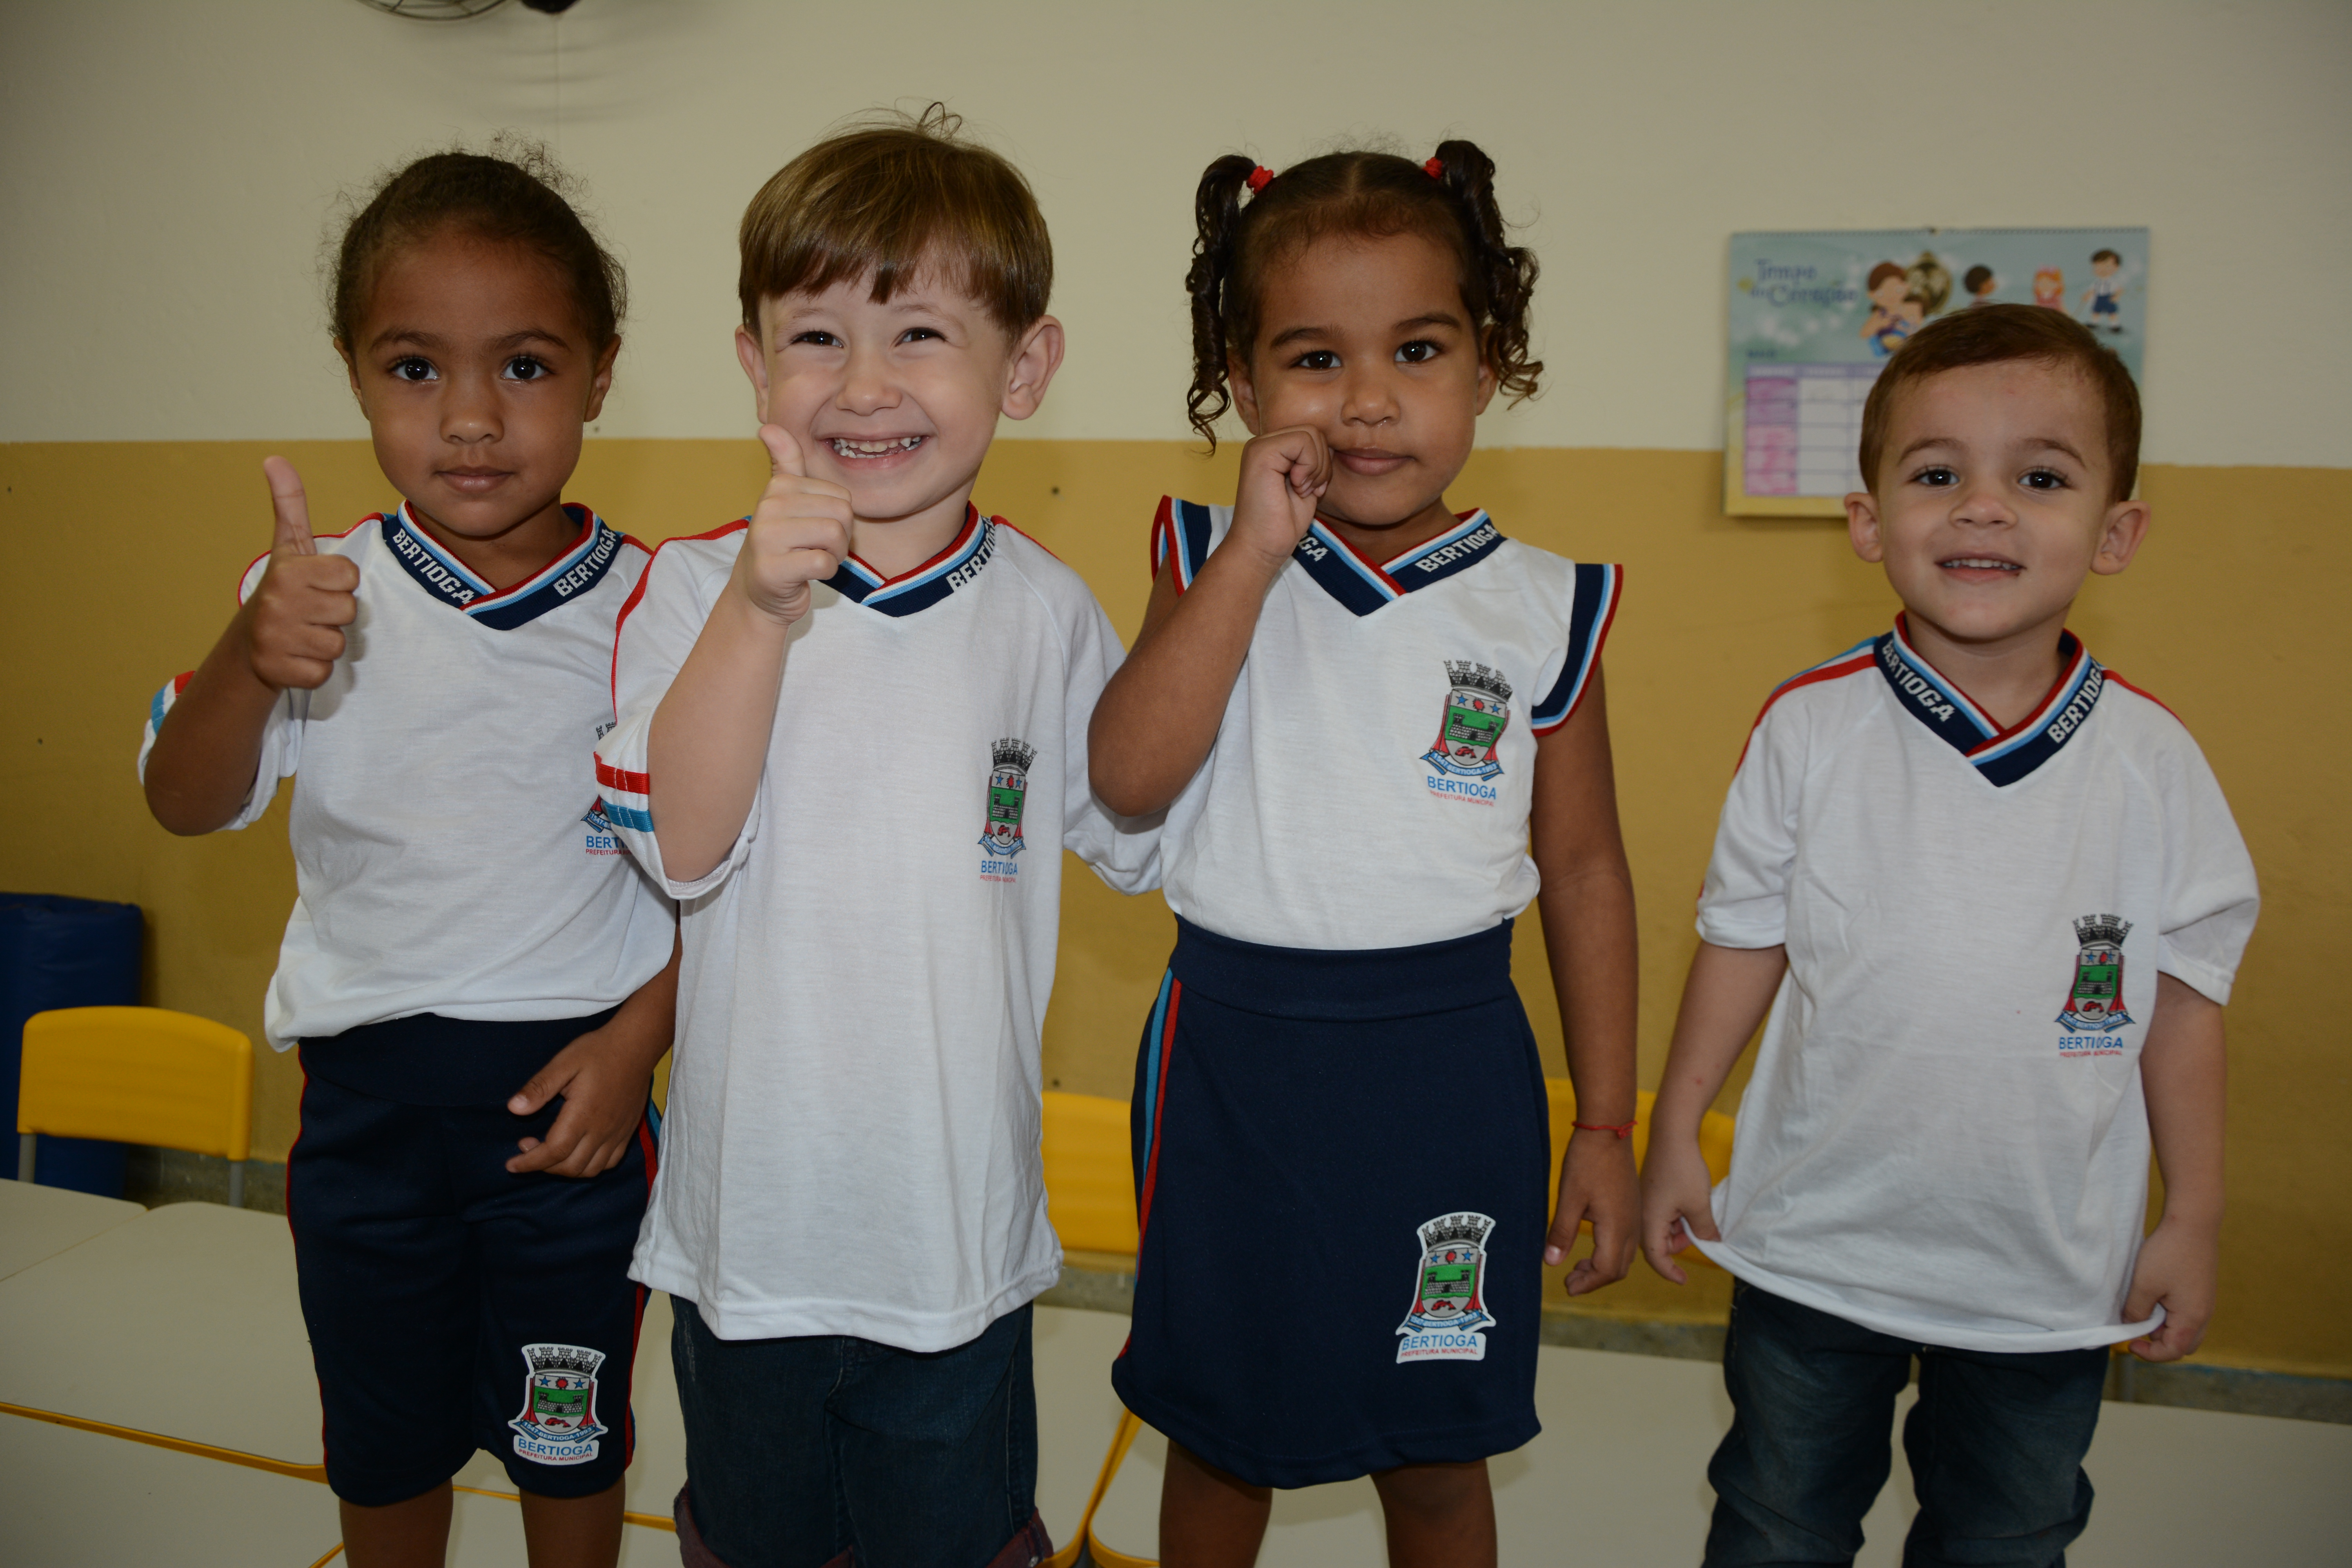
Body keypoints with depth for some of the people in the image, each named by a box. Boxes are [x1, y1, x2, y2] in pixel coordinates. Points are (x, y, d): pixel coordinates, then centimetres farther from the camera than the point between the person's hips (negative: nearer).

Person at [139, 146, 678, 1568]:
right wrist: (251, 658, -32)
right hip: (365, 1087, 2)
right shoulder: (317, 593, -6)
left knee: (567, 1438, 18)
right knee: (384, 1435, 22)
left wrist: (638, 1039, -12)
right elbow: (187, 804, -13)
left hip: (568, 1084, -1)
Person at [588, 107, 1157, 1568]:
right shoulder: (699, 588, -9)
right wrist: (761, 612, -30)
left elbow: (1151, 832, 4)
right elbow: (683, 843, -21)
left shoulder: (1045, 608, -5)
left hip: (962, 1228, 0)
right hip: (751, 1218, 0)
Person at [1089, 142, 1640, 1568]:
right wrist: (1254, 550, -21)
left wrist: (1605, 1126, 4)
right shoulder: (1213, 562, -3)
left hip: (1452, 1065, 0)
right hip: (1236, 1055, 1)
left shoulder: (1544, 607, -3)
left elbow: (1586, 870, 2)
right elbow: (1129, 779, -18)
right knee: (1219, 1433, 20)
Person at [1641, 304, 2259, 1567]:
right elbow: (1745, 939, -3)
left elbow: (2185, 998, -1)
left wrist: (2193, 1223, 2)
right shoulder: (1810, 726, -12)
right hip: (1814, 1243, -1)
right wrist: (1674, 1133, 0)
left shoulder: (2154, 761, -9)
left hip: (2051, 1274, 1)